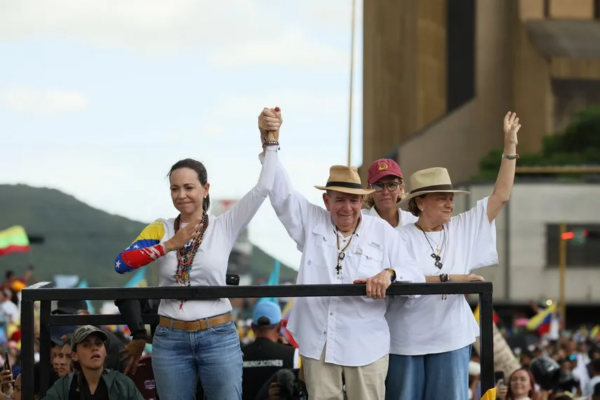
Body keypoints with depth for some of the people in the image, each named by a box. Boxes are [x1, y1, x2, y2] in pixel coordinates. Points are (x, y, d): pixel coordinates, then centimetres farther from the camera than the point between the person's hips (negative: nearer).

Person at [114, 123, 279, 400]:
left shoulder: (224, 226, 1)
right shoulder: (160, 229, 4)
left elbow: (263, 188, -6)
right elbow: (121, 264, -9)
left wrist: (271, 141, -7)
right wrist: (169, 245, -15)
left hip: (218, 338, -2)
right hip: (171, 340, 2)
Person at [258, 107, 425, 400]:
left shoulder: (383, 233, 2)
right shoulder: (311, 222, 7)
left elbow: (416, 277, -1)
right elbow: (280, 191, -2)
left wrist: (390, 274, -25)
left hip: (366, 345, -2)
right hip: (317, 342, 2)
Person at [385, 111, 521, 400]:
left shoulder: (462, 229, 6)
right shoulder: (401, 238, -6)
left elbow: (501, 197, 6)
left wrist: (510, 145, 2)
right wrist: (447, 278, -16)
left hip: (452, 340, 3)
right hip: (406, 341, -3)